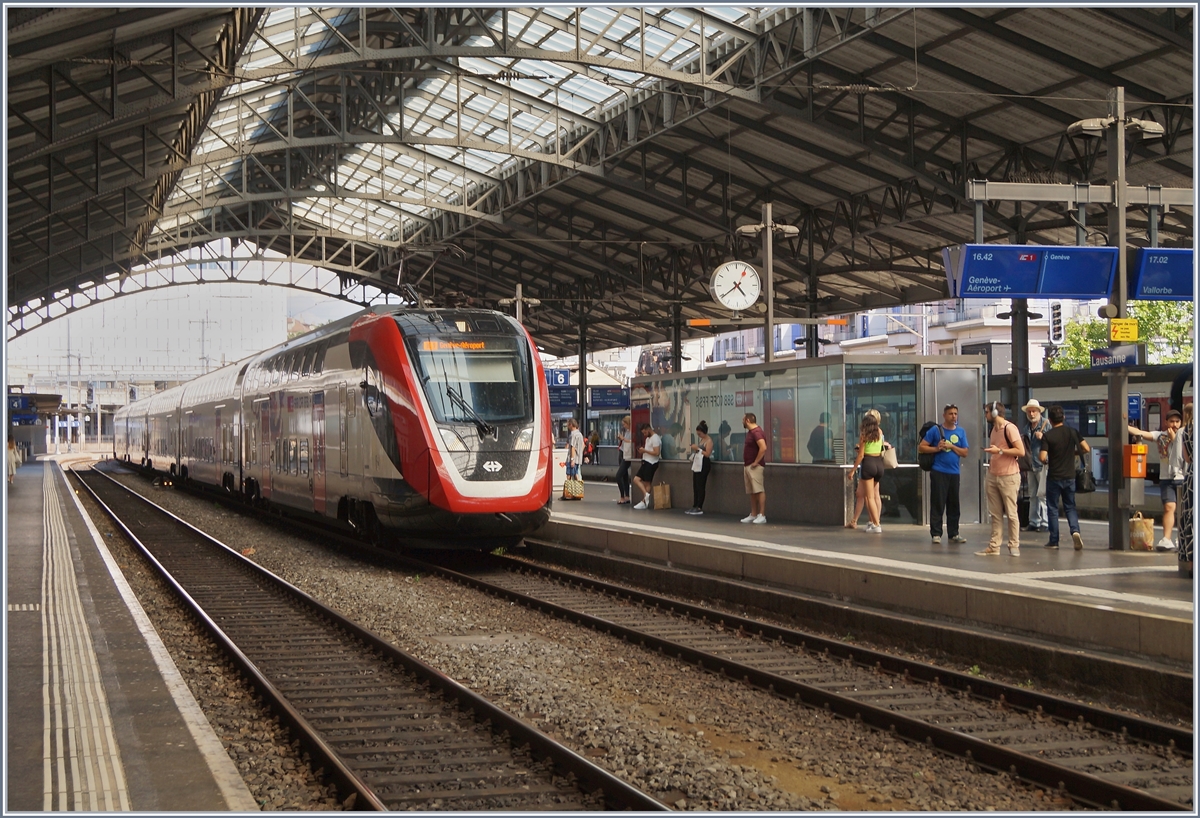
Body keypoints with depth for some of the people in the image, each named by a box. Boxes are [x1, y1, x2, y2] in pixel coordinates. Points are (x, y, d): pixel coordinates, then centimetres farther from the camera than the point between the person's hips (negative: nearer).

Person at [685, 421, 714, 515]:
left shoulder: (709, 440, -7)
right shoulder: (701, 440, 19)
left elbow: (707, 454, -15)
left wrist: (697, 449, -14)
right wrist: (694, 448, 6)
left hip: (703, 464, -9)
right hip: (697, 464, 9)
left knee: (700, 486, -9)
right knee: (695, 486, 7)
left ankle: (700, 508, -8)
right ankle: (694, 507, 9)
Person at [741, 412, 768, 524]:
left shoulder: (756, 432, -16)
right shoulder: (750, 432, 16)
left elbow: (763, 448, -27)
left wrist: (756, 462, -21)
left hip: (755, 467, -10)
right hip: (747, 466, 10)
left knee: (759, 490, -10)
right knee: (752, 492, 11)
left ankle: (762, 515, -12)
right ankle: (753, 515, 14)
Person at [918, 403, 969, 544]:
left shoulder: (961, 432, 11)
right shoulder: (935, 430, 0)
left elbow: (965, 452, 6)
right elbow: (921, 447, -1)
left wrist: (951, 446, -8)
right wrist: (937, 449, -13)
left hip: (954, 473, 4)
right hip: (939, 472, -4)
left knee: (954, 505, 8)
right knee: (937, 504, -4)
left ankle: (954, 533, 16)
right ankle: (936, 534, 0)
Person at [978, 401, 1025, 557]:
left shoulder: (1009, 428, -11)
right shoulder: (994, 429, 14)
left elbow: (1021, 451, -17)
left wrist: (999, 451, -18)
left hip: (1008, 477, -7)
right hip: (993, 477, 7)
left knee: (1011, 513, 0)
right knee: (995, 514, 5)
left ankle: (1014, 545, 7)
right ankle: (994, 546, 5)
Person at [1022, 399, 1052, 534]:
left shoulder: (1046, 424, -5)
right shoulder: (1028, 427, 16)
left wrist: (1042, 437, -22)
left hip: (1043, 463, -8)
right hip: (1031, 464, 8)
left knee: (1042, 494, -10)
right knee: (1033, 495, 11)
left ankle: (1045, 523, -7)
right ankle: (1034, 522, 16)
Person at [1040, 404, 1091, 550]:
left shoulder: (1047, 436, -11)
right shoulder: (1072, 432, 0)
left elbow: (1042, 457, -19)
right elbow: (1086, 449, 0)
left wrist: (1044, 461, 4)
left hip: (1054, 477, -3)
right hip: (1070, 476, 3)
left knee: (1052, 508, 8)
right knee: (1070, 507, 14)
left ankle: (1054, 541, 10)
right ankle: (1075, 530, -11)